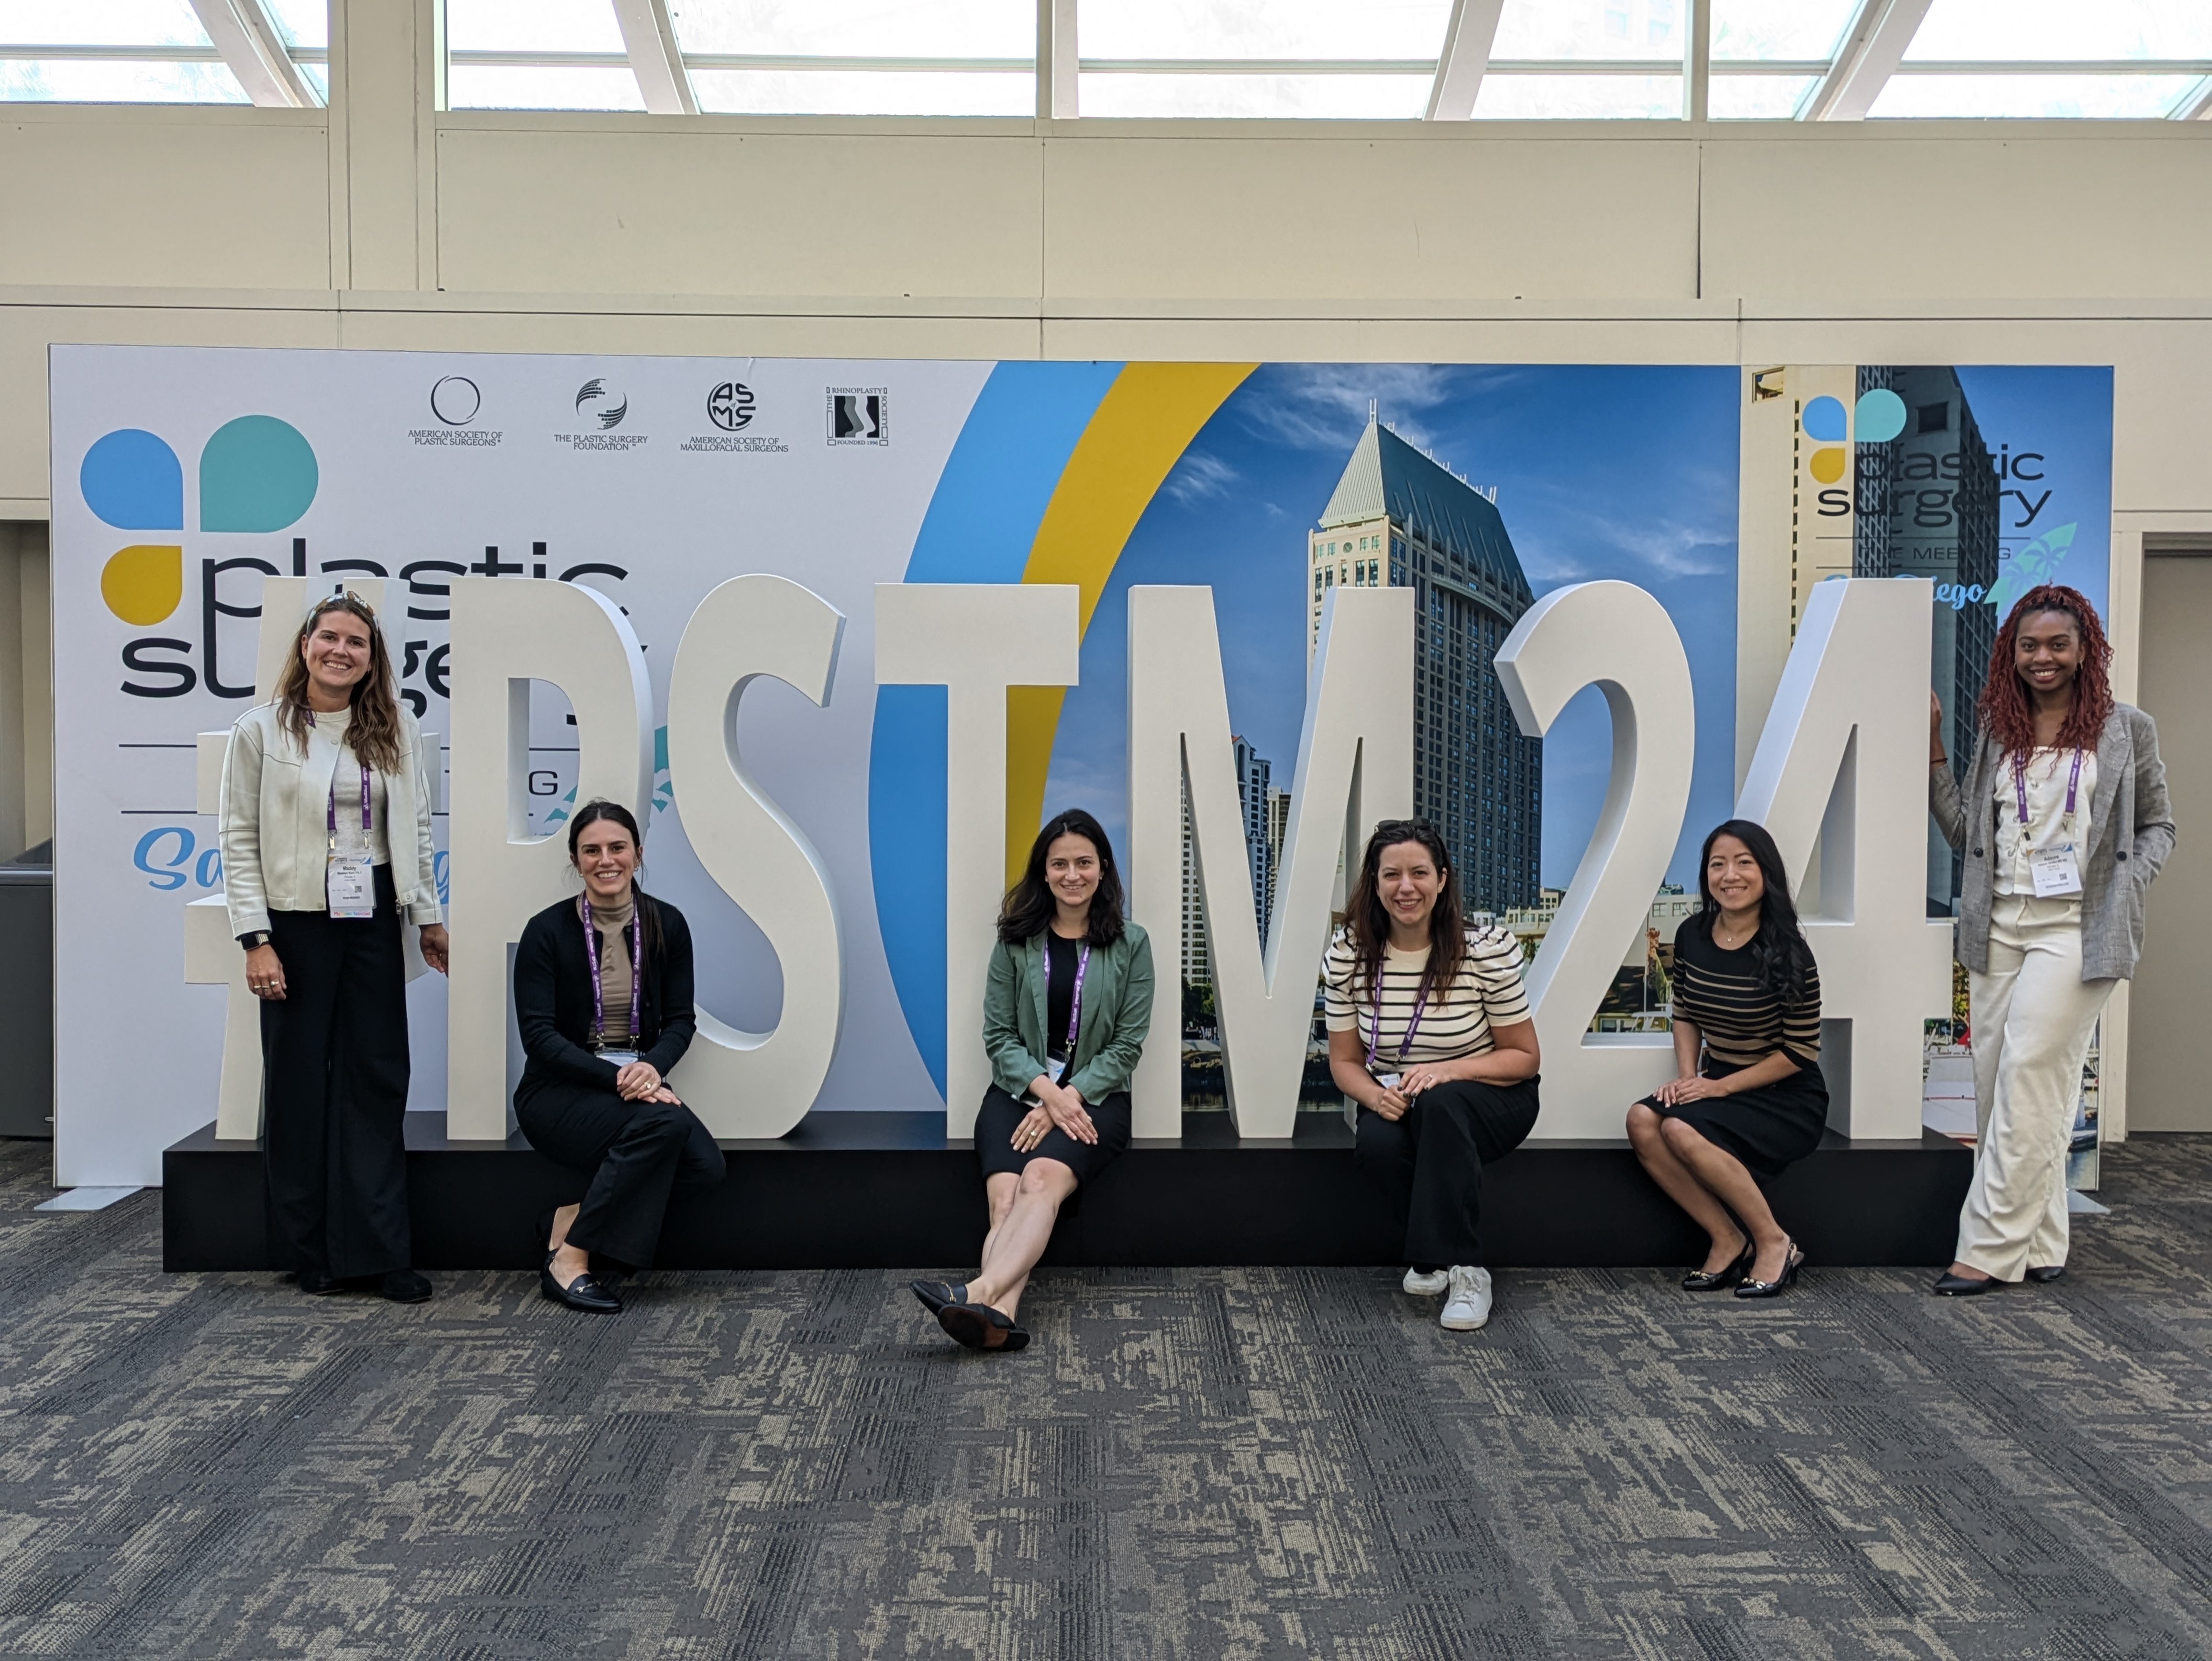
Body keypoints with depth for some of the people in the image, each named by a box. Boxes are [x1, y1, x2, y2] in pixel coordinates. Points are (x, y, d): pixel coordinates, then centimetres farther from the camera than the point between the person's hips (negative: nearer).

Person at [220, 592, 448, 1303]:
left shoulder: (394, 729, 5)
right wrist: (256, 939, -10)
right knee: (299, 1081, 6)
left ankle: (381, 1251, 11)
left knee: (378, 1080, 4)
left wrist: (429, 916, 9)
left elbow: (416, 828, 9)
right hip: (295, 923, -2)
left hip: (372, 919, 3)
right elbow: (240, 839, -4)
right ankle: (310, 1251, 19)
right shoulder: (261, 730, -3)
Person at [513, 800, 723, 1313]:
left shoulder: (667, 924, 0)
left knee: (706, 1165, -23)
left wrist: (653, 1067, -20)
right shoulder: (547, 930, -9)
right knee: (665, 1123, -32)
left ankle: (573, 1217, -3)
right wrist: (616, 1078, -25)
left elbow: (681, 1020, 2)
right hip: (557, 1092, -4)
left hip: (637, 1081, 4)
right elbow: (538, 1035, -13)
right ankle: (570, 1260, -20)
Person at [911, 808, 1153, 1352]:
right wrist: (1044, 1089, -13)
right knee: (1005, 1198, -27)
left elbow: (1127, 1044, 0)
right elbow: (999, 1035, 5)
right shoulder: (1016, 940, 7)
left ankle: (980, 1293, -52)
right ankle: (999, 1317, -48)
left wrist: (1068, 1098, -13)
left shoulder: (1130, 944, 4)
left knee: (1043, 1178, -33)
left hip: (1094, 1095, -2)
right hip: (1019, 1089, 2)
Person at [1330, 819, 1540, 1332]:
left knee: (1438, 1103, -36)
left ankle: (1465, 1270, -25)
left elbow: (1524, 1058, -7)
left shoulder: (1487, 949, -14)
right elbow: (1344, 1062, 0)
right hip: (1395, 1103, 2)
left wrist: (1448, 1070, -26)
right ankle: (1431, 1254, -4)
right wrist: (1376, 1096, -24)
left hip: (1491, 1102, -2)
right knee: (1377, 1144, -32)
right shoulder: (1348, 953, -7)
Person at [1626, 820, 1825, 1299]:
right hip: (1718, 1086, 6)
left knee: (1682, 1130, -29)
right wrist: (1687, 1077, -4)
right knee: (1642, 1121, -22)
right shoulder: (1692, 935, 0)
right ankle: (1728, 1241, -8)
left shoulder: (1786, 952, -16)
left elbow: (1800, 1051, -13)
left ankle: (1775, 1244, -10)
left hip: (1788, 1099, -6)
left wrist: (1721, 1086, -16)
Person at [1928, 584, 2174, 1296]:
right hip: (1997, 925, 4)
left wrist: (2126, 887, -7)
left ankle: (1991, 1249, -4)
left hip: (2075, 926, -4)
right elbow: (1964, 830, 10)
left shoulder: (2126, 730, 4)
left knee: (2027, 1082, -10)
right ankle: (2038, 1246, 16)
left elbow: (2158, 825, 10)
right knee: (1996, 1085, 4)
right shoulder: (1997, 731, 13)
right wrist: (1933, 747, 5)